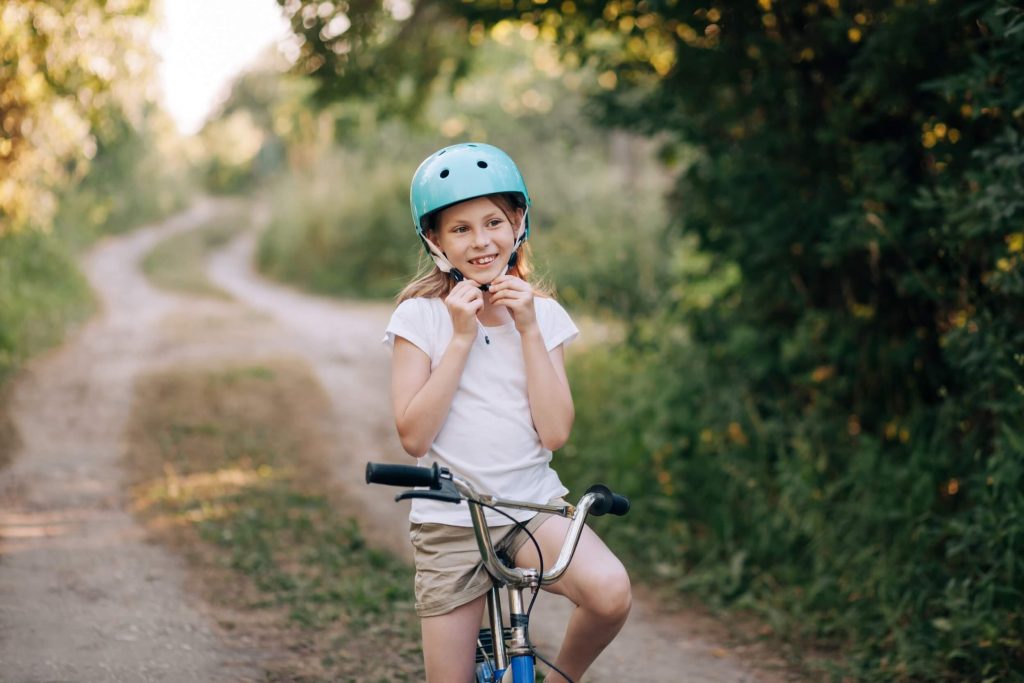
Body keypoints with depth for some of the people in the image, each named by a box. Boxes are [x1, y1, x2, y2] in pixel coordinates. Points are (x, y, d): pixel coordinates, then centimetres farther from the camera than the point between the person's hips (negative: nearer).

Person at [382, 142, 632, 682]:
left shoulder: (543, 313, 3)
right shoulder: (420, 315, -4)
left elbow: (555, 432, -8)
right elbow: (413, 435, -14)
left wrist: (528, 328, -11)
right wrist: (461, 337, -15)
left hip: (534, 506, 1)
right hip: (449, 520, -1)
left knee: (610, 592, -27)